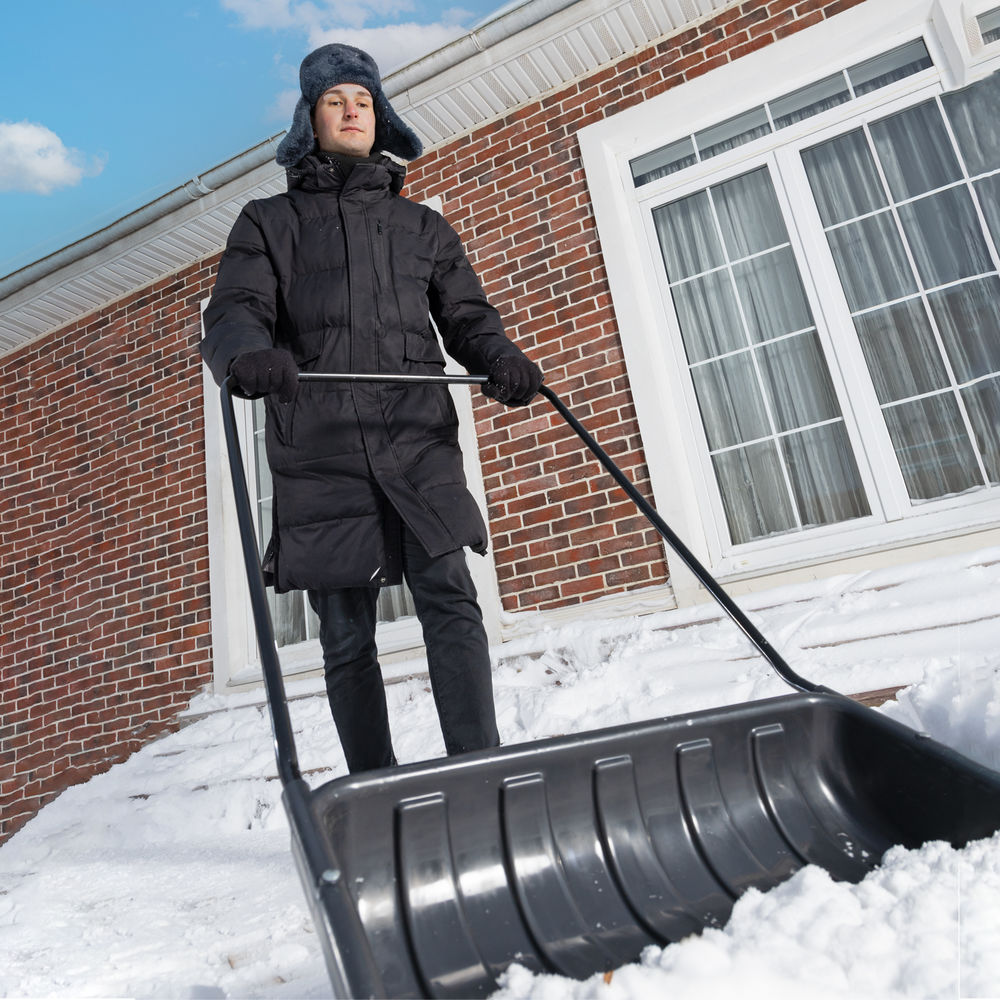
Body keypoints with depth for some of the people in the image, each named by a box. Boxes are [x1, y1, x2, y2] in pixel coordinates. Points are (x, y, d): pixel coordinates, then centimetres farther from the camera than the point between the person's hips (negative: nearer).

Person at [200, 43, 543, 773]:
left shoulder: (422, 226, 24)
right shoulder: (270, 222, 19)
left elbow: (467, 316, 15)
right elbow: (232, 313, 4)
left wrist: (502, 359, -9)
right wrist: (248, 354, -22)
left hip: (419, 442, 1)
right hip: (321, 454, 0)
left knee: (450, 600, -16)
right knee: (347, 640, 1)